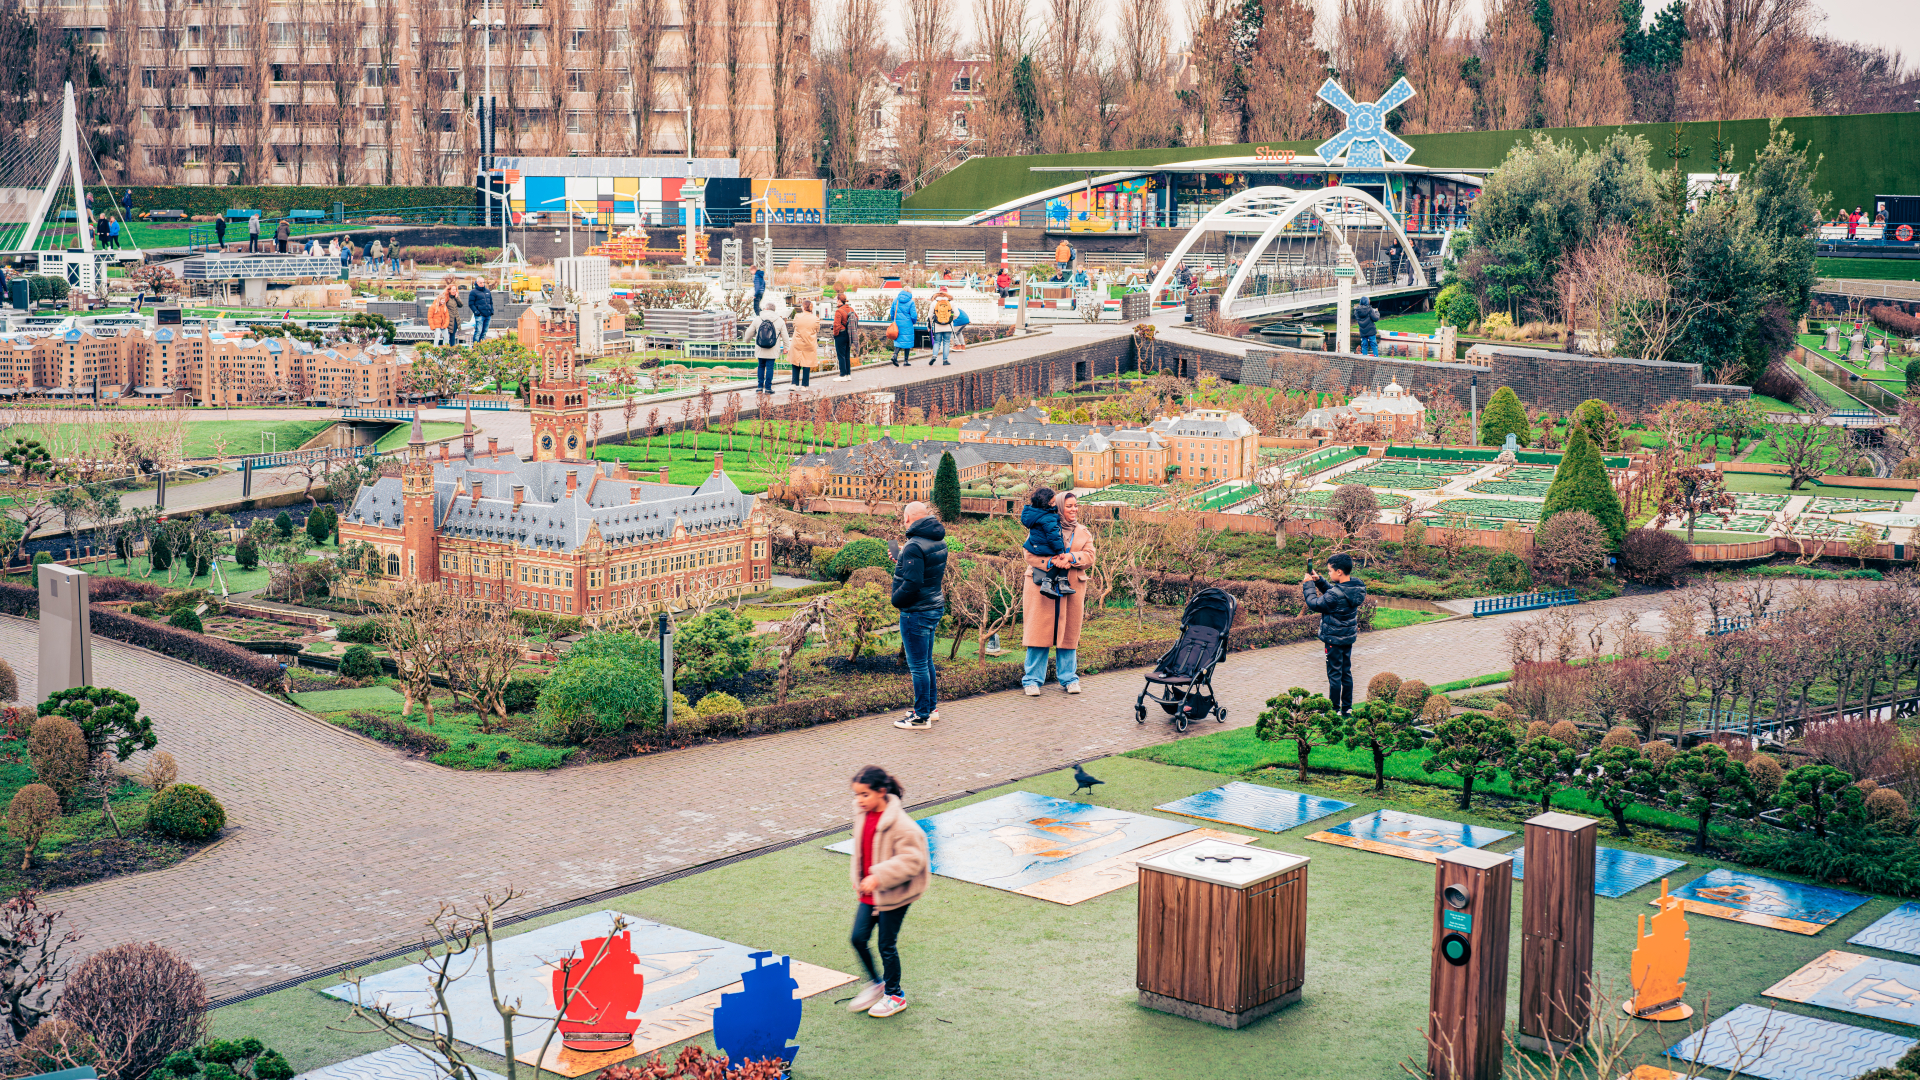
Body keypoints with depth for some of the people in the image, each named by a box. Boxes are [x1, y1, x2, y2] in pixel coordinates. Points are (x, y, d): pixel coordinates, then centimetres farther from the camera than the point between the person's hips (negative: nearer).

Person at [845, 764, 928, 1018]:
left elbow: (911, 860, -25)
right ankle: (875, 983, 31)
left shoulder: (900, 825, -23)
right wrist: (858, 877, 11)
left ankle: (895, 995, 24)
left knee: (887, 946, 5)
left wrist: (879, 877, -30)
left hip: (893, 896, -7)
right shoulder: (863, 816, 2)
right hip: (869, 893, 7)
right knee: (858, 938, 7)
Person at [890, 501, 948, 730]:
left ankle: (922, 717, 5)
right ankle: (931, 708, 30)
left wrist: (896, 600, -10)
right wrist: (902, 561, 15)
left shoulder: (914, 546, -22)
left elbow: (912, 583, -26)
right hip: (935, 606, 10)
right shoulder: (939, 541, 8)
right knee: (926, 662, 21)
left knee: (918, 666, -1)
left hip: (916, 612, -10)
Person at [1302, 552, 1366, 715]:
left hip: (1334, 639, -8)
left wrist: (1308, 584, -5)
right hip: (1349, 637, 8)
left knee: (1334, 675, 3)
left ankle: (1335, 710, 10)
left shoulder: (1336, 594, -29)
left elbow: (1314, 603, -16)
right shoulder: (1357, 587, -2)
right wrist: (1318, 580, 1)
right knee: (1346, 673, 17)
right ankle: (1347, 708, 25)